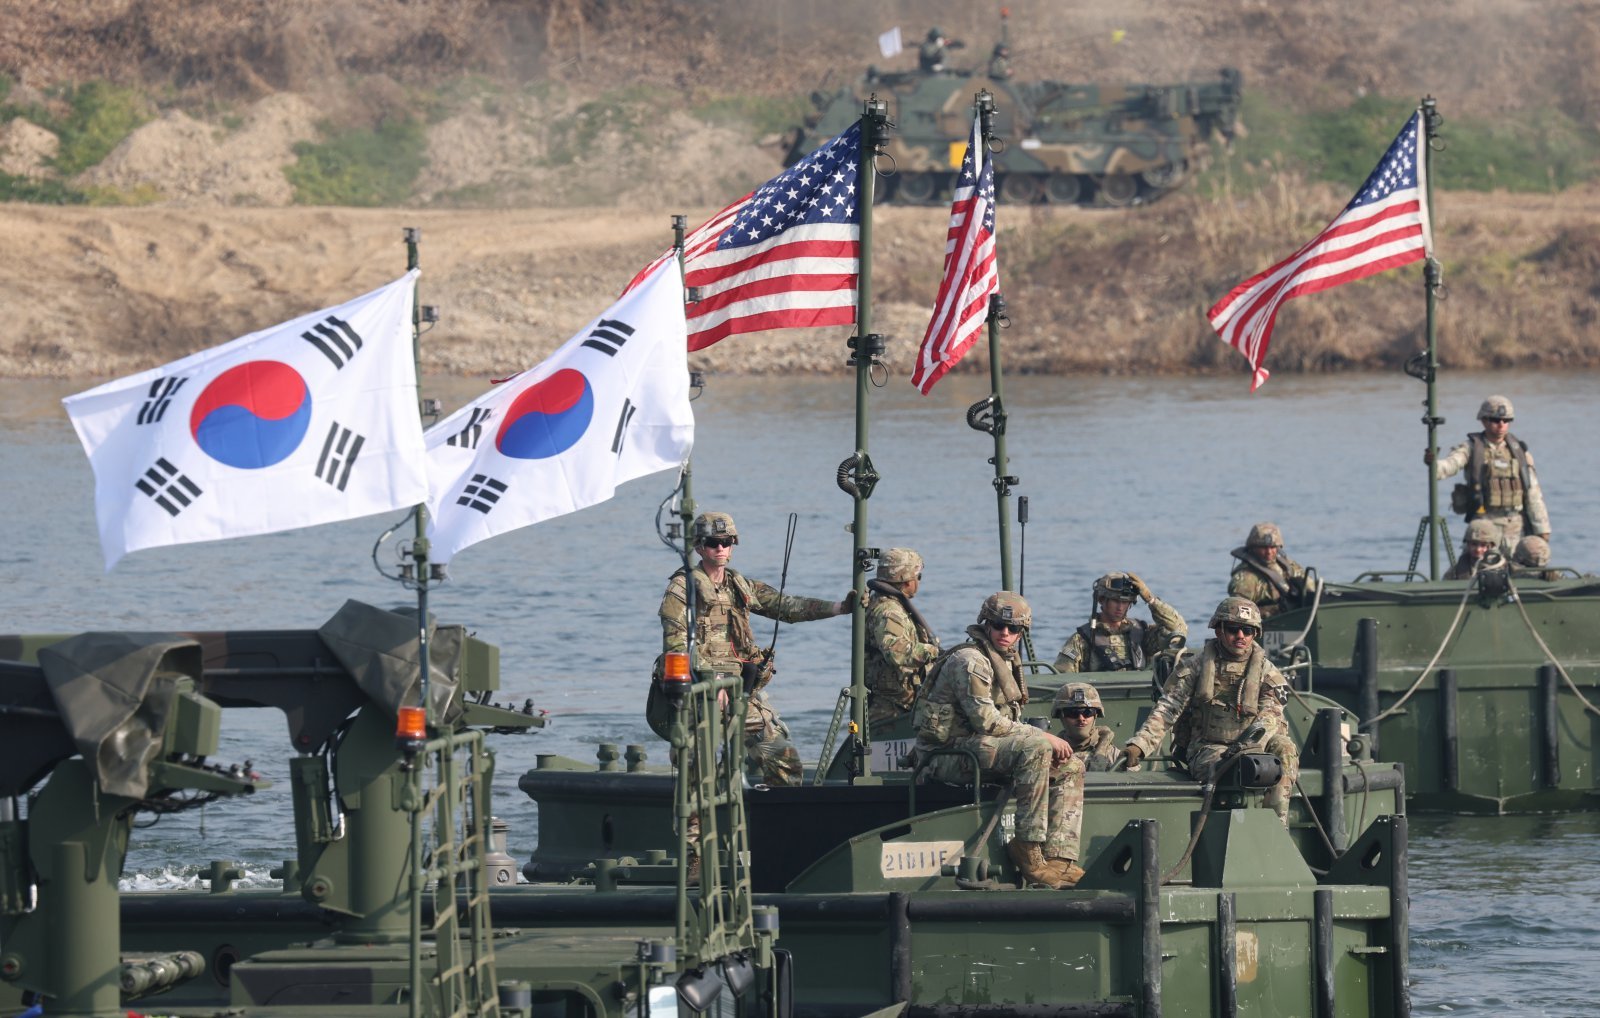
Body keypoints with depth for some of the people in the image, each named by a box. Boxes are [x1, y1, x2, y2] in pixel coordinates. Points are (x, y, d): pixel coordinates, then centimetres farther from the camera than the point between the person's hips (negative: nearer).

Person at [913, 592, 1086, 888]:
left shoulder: (1008, 661, 18)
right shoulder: (970, 661, -13)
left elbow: (1010, 724, 20)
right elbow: (987, 721, -20)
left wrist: (1049, 743, 0)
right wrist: (1045, 737, -16)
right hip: (951, 752, -10)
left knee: (1070, 767, 3)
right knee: (1035, 748, -31)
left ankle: (1059, 859, -10)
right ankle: (1029, 850, -29)